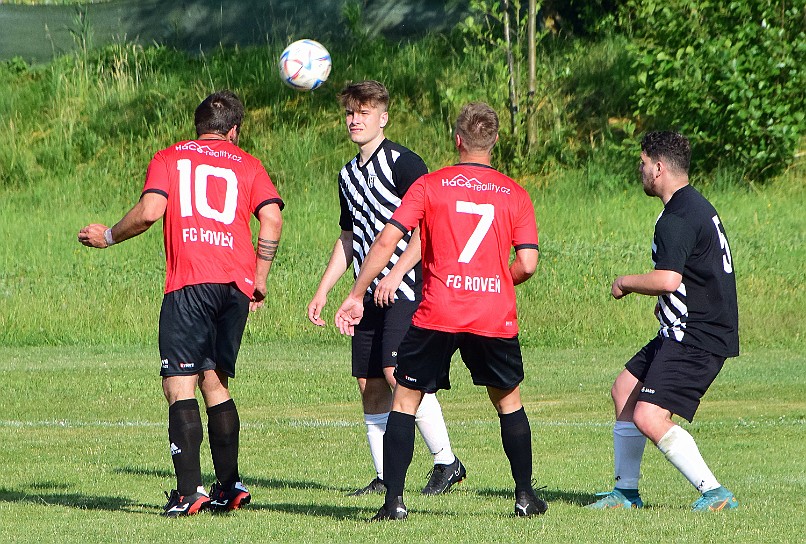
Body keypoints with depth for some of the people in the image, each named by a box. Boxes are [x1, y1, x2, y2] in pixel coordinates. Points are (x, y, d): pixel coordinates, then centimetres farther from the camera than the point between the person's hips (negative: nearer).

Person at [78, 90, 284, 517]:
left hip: (189, 282, -4)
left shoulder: (169, 158, 12)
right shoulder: (247, 164, 18)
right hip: (237, 284, 4)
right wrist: (259, 280, 13)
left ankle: (190, 491, -19)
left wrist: (107, 237, 11)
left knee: (179, 384, -7)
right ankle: (229, 486, 14)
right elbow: (272, 219, 4)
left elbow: (149, 210, -4)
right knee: (214, 382, 16)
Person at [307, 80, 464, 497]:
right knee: (369, 383, 4)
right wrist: (323, 290, 20)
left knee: (397, 372, -19)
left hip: (405, 289, -8)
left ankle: (446, 461, -10)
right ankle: (384, 477, 9)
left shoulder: (403, 162, -8)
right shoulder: (349, 174, 17)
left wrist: (396, 274, -21)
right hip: (370, 294, 8)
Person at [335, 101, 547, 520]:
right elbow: (527, 264, -2)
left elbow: (387, 240, -5)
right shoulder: (514, 194, 5)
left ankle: (394, 501, -2)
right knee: (508, 401, 21)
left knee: (405, 400, 8)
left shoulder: (430, 185, 2)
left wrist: (356, 295, 1)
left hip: (437, 314, -2)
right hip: (495, 317, 2)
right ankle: (525, 496, 21)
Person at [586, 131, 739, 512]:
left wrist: (626, 282, -12)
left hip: (697, 338, -11)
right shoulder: (698, 207, 16)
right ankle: (626, 492, 28)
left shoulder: (677, 220, -18)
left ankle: (714, 494, -17)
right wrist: (666, 302, 20)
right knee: (624, 391, 20)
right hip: (685, 332, 11)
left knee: (649, 418, -20)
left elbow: (668, 279, -28)